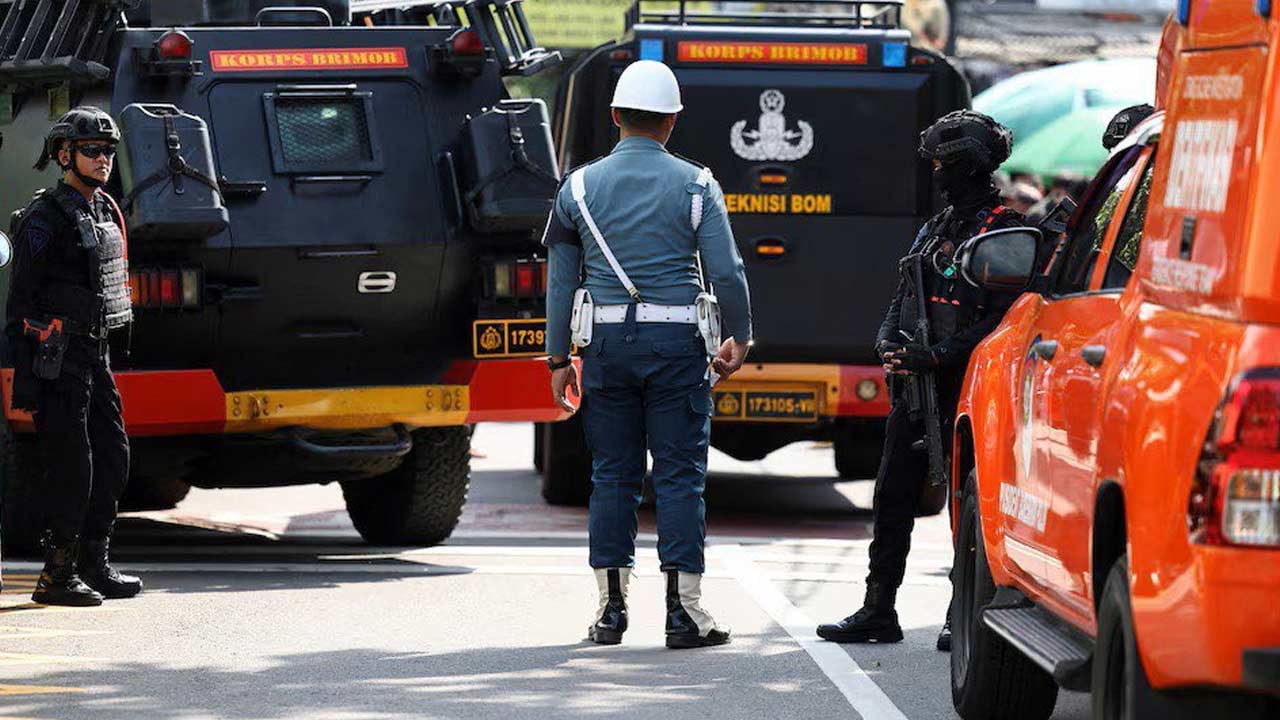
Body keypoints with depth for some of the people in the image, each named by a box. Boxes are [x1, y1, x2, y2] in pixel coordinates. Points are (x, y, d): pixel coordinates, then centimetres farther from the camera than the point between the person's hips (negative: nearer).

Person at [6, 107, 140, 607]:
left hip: (93, 355, 9)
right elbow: (21, 299, -13)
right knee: (71, 466, -9)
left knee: (112, 458, 9)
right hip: (56, 359, -9)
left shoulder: (105, 214, 15)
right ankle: (58, 576, -4)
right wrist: (25, 375, -18)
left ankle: (95, 565, 18)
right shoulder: (45, 218, -12)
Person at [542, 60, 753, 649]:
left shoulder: (580, 186, 5)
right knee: (680, 476, 0)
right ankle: (683, 609, -3)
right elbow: (727, 272, -3)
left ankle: (611, 607, 6)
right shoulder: (694, 186, -2)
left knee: (612, 475, 7)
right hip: (676, 344, -2)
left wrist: (558, 359, 13)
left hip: (607, 343, 2)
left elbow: (561, 280, 8)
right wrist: (739, 339, 11)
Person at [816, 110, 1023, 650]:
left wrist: (936, 357, -19)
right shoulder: (935, 230, 18)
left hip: (965, 385, -8)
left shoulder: (1002, 231, -7)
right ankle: (878, 611, 13)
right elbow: (902, 300, 22)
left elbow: (1001, 317, -14)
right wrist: (891, 346, 1)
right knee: (892, 498, 7)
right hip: (915, 387, 8)